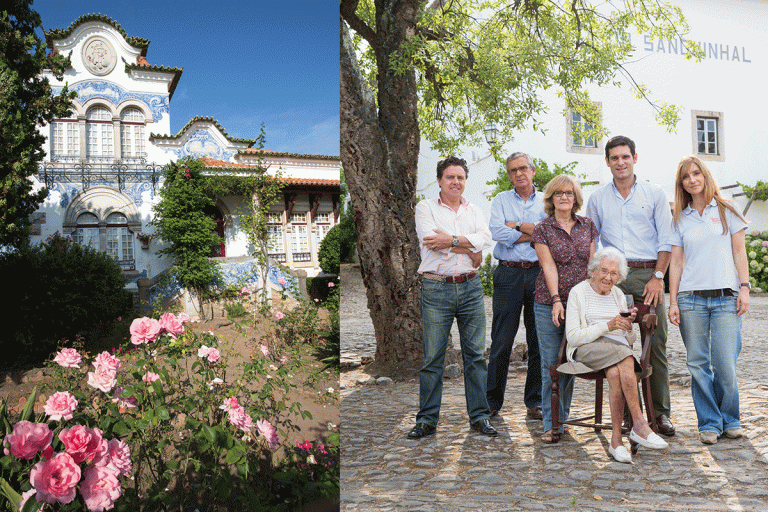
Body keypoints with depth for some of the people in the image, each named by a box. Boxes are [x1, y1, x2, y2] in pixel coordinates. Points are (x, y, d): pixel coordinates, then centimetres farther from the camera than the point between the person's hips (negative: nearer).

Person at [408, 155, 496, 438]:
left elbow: (485, 239, -3)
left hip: (470, 287, 3)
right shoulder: (425, 208, 7)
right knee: (432, 357, 1)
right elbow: (431, 240, -11)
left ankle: (479, 416, 17)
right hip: (436, 289, -3)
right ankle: (427, 419, 11)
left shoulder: (474, 211, 16)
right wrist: (471, 250, -7)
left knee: (476, 354, 6)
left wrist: (452, 240, -14)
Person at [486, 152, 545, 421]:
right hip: (508, 274, -1)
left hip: (539, 274, 1)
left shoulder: (546, 201, 12)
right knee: (501, 341, 0)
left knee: (539, 341, 4)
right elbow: (498, 233, -7)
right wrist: (533, 232, -6)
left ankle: (535, 401, 16)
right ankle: (492, 401, 10)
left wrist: (517, 226, -5)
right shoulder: (501, 200, 11)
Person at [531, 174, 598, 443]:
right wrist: (556, 300, -17)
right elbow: (548, 266, -8)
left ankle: (562, 419, 21)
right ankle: (551, 425, 7)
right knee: (550, 365, 0)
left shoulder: (587, 225, 10)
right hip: (548, 304, -3)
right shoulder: (542, 229, 0)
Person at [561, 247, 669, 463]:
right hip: (587, 349, -3)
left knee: (615, 373, -34)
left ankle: (616, 439, -30)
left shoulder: (618, 295, 19)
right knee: (626, 361, -35)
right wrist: (608, 326, -16)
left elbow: (629, 341, 18)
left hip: (619, 349, 4)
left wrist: (628, 325, -5)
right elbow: (573, 337, -7)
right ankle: (639, 424, -30)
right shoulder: (578, 292, 3)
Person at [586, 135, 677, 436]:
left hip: (648, 275, -1)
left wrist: (658, 277, -6)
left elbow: (665, 239, 4)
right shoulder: (597, 199, 14)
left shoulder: (654, 194, 9)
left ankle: (660, 413, 6)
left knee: (655, 344, -2)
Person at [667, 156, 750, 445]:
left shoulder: (726, 211, 9)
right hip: (691, 298, 1)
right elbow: (676, 262, 9)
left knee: (725, 364, -5)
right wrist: (673, 302, 3)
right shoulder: (681, 219, 11)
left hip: (726, 298, -1)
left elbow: (739, 252, 7)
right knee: (698, 364, 1)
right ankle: (709, 423, 13)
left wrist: (744, 288, -4)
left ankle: (730, 420, 16)